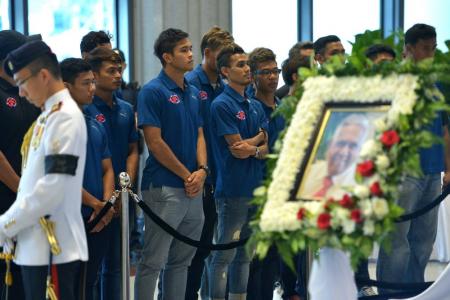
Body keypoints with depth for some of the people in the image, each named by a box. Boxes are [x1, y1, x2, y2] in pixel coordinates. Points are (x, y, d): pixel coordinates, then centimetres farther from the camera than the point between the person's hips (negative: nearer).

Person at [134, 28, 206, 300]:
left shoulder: (194, 93, 14)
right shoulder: (153, 91, -9)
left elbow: (199, 135, 14)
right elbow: (155, 143, -13)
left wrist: (202, 170, -5)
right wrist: (187, 176, -10)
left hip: (194, 189, 8)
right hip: (164, 188, -8)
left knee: (181, 261, 13)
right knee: (153, 261, -4)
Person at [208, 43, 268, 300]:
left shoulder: (256, 106, 14)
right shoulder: (222, 105, -9)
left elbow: (268, 147, 6)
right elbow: (237, 148, -14)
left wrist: (254, 150, -15)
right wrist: (260, 138, 2)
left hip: (256, 189, 7)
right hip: (232, 190, -7)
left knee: (245, 255, 12)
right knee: (224, 255, -3)